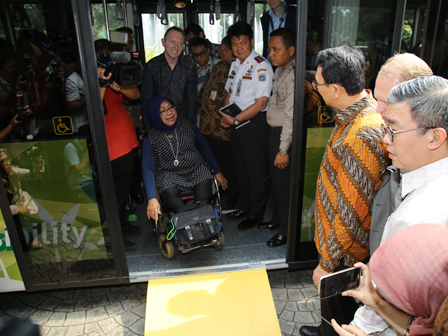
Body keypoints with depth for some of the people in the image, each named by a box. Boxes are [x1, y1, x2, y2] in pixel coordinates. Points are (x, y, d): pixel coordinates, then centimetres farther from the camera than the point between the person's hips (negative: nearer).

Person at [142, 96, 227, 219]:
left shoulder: (188, 125, 7)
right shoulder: (150, 139, -2)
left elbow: (204, 148, 17)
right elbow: (147, 168, -9)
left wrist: (217, 172, 16)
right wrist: (152, 198, -23)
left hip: (196, 169, 2)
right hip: (168, 176, -2)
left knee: (203, 202, -26)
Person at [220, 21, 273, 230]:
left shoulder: (261, 66, -15)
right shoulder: (235, 64, 11)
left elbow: (260, 103, -19)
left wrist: (235, 119, -19)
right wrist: (225, 116, 3)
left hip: (254, 123, -8)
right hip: (236, 122, 8)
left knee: (256, 170, 5)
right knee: (240, 166, 18)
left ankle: (256, 213, 21)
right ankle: (245, 205, 37)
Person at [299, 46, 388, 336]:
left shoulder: (362, 136, -34)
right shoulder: (366, 106, -1)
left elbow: (353, 213, -30)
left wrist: (327, 263, -19)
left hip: (345, 253, -9)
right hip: (336, 234, 10)